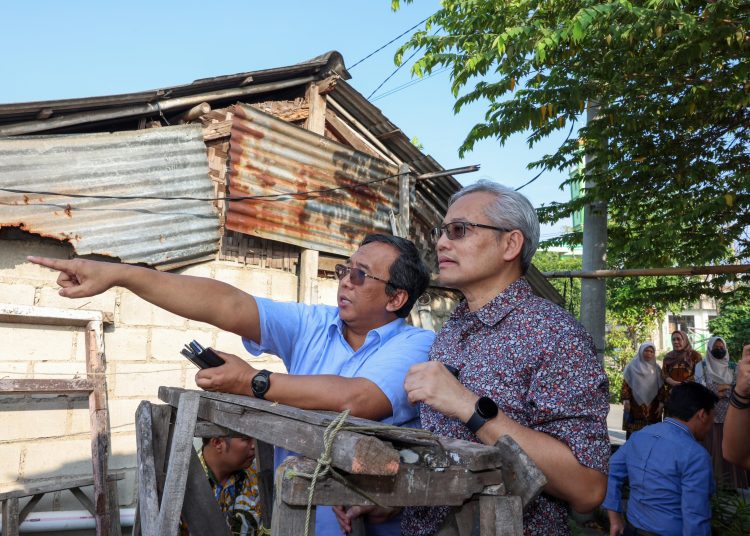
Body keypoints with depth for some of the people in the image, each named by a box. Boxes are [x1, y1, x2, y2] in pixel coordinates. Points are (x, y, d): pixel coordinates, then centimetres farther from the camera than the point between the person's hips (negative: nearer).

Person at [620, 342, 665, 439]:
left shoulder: (656, 369, 10)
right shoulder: (632, 366, 4)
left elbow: (661, 388, 8)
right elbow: (625, 385, 1)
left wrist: (661, 404, -1)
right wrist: (625, 400, -9)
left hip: (652, 408, 2)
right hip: (634, 407, -2)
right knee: (633, 433, -5)